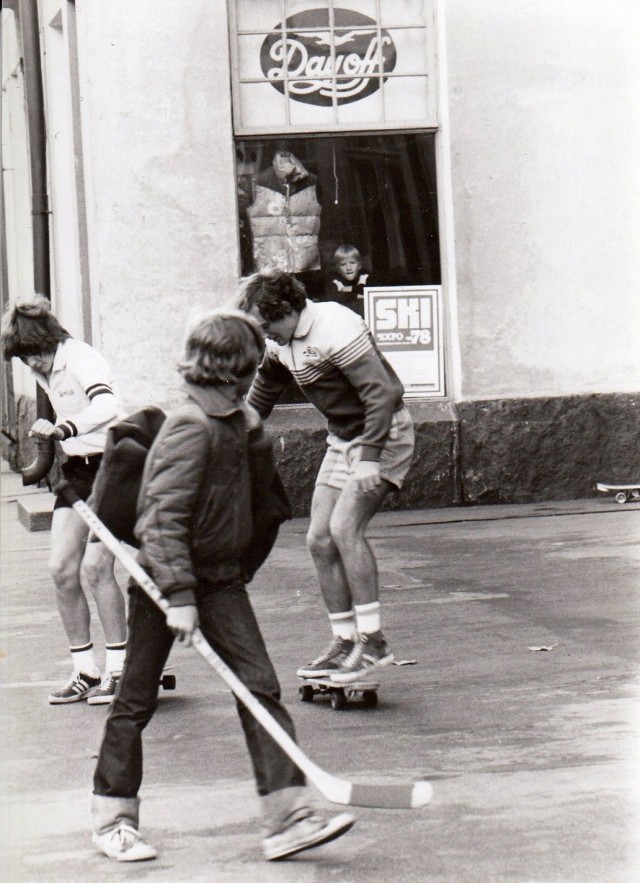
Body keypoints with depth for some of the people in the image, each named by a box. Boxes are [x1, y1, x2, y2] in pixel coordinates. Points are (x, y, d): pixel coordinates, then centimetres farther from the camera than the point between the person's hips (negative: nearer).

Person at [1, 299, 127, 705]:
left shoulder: (80, 359, -17)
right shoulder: (46, 371, 9)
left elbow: (108, 405, -38)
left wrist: (63, 429, -51)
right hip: (76, 468, 8)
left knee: (95, 566, -16)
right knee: (62, 569, -1)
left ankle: (119, 669, -5)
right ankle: (85, 671, 7)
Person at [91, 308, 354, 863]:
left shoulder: (240, 421, 5)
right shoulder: (191, 426, -20)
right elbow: (163, 518, -24)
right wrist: (179, 597, -28)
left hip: (221, 578, 7)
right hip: (163, 579, -7)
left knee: (261, 689, -3)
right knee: (137, 698, 6)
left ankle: (288, 818, -5)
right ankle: (113, 819, 20)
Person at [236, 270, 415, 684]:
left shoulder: (335, 329, -23)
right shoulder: (281, 343, 5)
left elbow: (381, 391, -28)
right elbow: (262, 394, 24)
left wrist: (370, 457, -33)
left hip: (384, 435, -9)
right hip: (343, 439, 9)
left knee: (344, 526, -22)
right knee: (320, 538, 2)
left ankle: (373, 642, -20)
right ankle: (345, 642, 10)